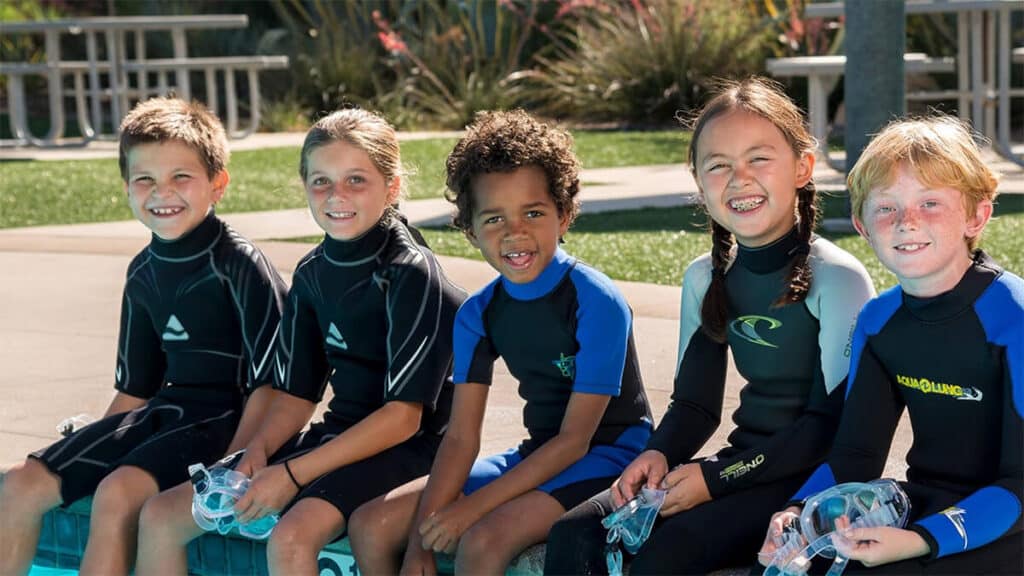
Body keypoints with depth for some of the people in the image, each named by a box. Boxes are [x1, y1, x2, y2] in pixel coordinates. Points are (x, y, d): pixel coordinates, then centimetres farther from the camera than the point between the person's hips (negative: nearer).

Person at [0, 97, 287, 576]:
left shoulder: (240, 265, -13)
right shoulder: (144, 272, 9)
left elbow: (271, 382, -15)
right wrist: (87, 452, 12)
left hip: (225, 415, -8)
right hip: (164, 410, 8)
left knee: (117, 492, -31)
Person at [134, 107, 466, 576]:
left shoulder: (411, 273, -15)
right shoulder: (313, 272, 7)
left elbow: (403, 415, -18)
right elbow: (297, 394, 12)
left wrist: (294, 474, -20)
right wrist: (258, 452, -8)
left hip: (406, 446, -8)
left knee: (291, 537, -35)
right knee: (161, 518, 0)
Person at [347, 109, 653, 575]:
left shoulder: (597, 303, -18)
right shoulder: (478, 314, 0)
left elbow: (574, 439, -19)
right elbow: (461, 437, -3)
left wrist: (472, 507, -22)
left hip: (607, 456, -7)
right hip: (537, 456, 7)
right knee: (372, 526, -5)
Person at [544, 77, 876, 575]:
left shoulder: (838, 279, -13)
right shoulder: (706, 279, 7)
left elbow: (833, 424, -16)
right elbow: (695, 401, 13)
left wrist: (716, 477, -18)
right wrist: (659, 454, -9)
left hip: (811, 475, -7)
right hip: (742, 462, 7)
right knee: (575, 534, -12)